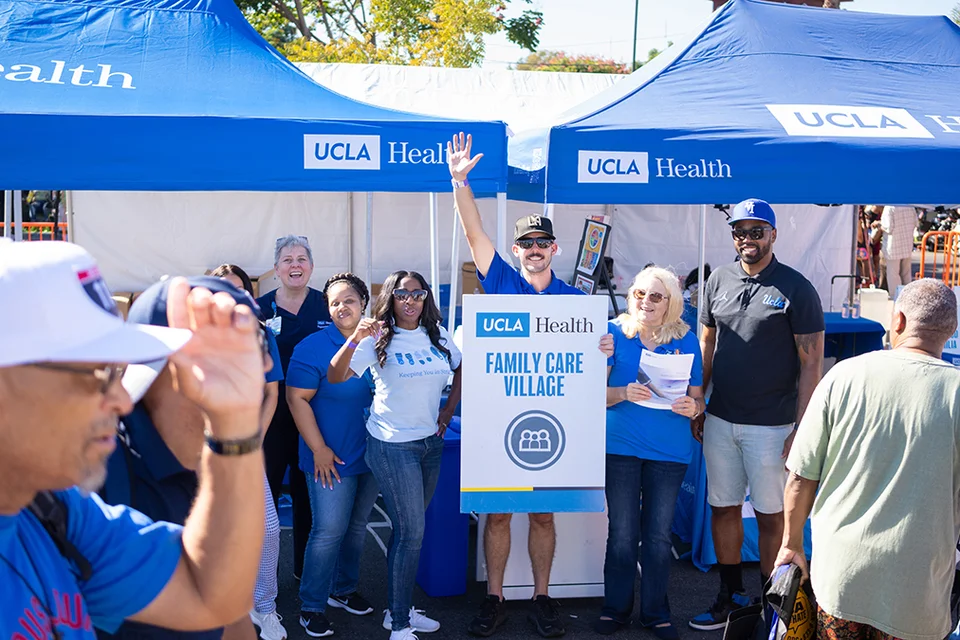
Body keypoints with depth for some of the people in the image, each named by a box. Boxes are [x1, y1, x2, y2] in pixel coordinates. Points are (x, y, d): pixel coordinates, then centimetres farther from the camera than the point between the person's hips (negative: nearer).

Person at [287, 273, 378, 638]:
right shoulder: (314, 347, -11)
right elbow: (297, 399, -13)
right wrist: (319, 449, -15)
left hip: (371, 454, 5)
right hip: (332, 458, -5)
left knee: (357, 527, 17)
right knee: (329, 531, -3)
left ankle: (343, 589, 35)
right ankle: (311, 607, 12)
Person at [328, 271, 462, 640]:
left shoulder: (438, 335, 6)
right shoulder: (379, 339, -9)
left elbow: (462, 369, 22)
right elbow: (335, 377, -19)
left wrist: (449, 410, 12)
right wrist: (355, 340, -34)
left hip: (430, 442, 5)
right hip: (393, 445, -5)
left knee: (409, 529, 14)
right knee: (411, 532, -5)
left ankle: (399, 610, 28)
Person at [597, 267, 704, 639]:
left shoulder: (686, 340, 4)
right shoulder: (615, 334, 0)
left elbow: (697, 399, 7)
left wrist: (692, 407, -16)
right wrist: (624, 393, -20)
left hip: (670, 452, 1)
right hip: (621, 446, -1)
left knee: (659, 535, 9)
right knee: (622, 534, 5)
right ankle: (616, 608, 21)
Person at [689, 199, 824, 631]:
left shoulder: (796, 289, -7)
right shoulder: (718, 281, 7)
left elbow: (811, 364, -8)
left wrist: (801, 429, -12)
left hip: (771, 425, -4)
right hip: (719, 421, 5)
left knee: (771, 515, 5)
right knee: (723, 508, 12)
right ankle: (731, 595, 28)